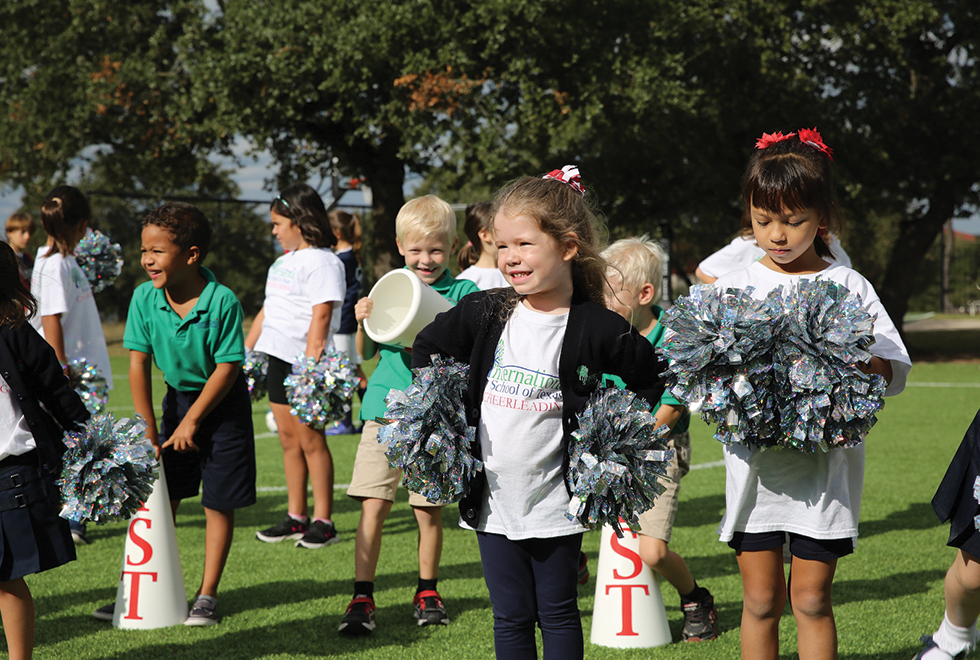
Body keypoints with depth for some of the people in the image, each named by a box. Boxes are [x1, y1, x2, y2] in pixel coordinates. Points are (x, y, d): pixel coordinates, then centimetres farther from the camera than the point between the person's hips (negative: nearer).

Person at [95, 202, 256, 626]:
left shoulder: (222, 301, -24)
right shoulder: (144, 298, -12)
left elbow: (227, 368, -19)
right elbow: (138, 363, -8)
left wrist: (192, 420, -16)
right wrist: (147, 430, -9)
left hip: (222, 403, -4)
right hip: (177, 397, 4)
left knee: (218, 503, 1)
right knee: (161, 496, 4)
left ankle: (207, 595, 12)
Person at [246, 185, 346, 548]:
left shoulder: (323, 262, -11)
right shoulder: (284, 261, 18)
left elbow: (321, 316, -18)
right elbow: (267, 310, 24)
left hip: (304, 360, -9)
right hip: (277, 356, 9)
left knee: (310, 440, -5)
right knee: (288, 439, 11)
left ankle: (323, 522, 1)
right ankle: (295, 517, 18)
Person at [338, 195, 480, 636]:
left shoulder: (463, 293, 2)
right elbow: (366, 352, 14)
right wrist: (362, 322, -4)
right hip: (386, 406, 1)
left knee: (428, 509, 6)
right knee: (373, 505, -7)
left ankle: (427, 592, 24)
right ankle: (362, 597, -3)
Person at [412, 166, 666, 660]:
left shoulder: (597, 329, -11)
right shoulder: (483, 314, -1)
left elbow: (651, 384, 1)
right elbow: (426, 350, 16)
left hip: (555, 505, -3)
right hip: (494, 501, 3)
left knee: (557, 614, 7)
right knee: (510, 617, 10)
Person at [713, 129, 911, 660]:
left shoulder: (848, 287, 3)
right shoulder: (735, 287, 4)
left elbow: (898, 366, 1)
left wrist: (872, 367, -20)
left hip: (824, 463, -1)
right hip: (755, 463, 1)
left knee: (811, 599, 3)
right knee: (760, 601, 5)